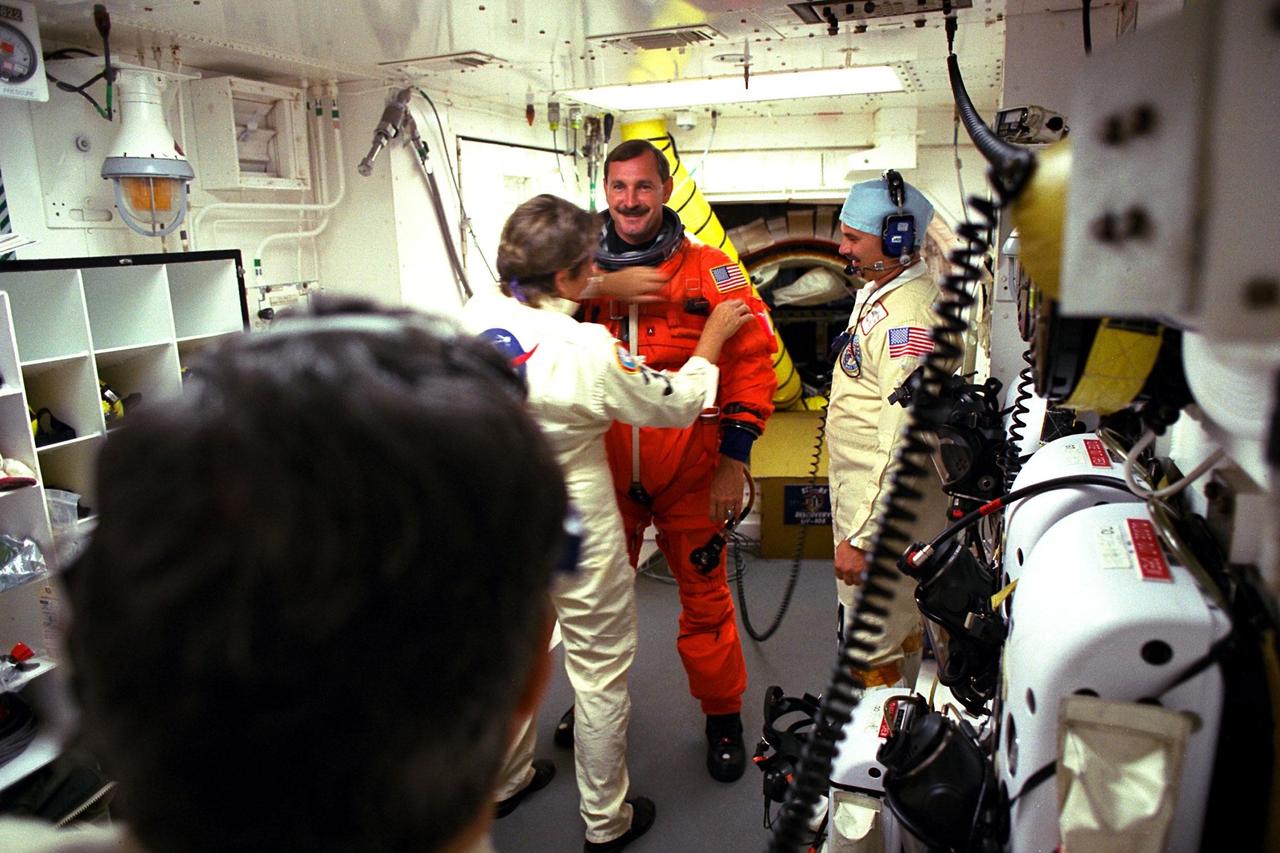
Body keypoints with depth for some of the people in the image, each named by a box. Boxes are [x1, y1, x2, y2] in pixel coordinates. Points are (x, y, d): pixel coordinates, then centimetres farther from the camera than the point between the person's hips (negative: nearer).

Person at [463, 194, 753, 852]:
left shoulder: (477, 315, -7)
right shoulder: (586, 351, -26)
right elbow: (676, 404, -11)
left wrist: (604, 286, 14)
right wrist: (713, 337, 3)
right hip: (574, 532, -6)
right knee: (600, 672, 13)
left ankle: (507, 781, 49)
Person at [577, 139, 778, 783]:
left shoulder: (710, 271, -4)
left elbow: (752, 360, -5)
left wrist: (734, 458, -10)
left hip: (690, 475, -2)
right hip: (604, 473, 3)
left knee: (705, 598, 10)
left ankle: (722, 714, 33)